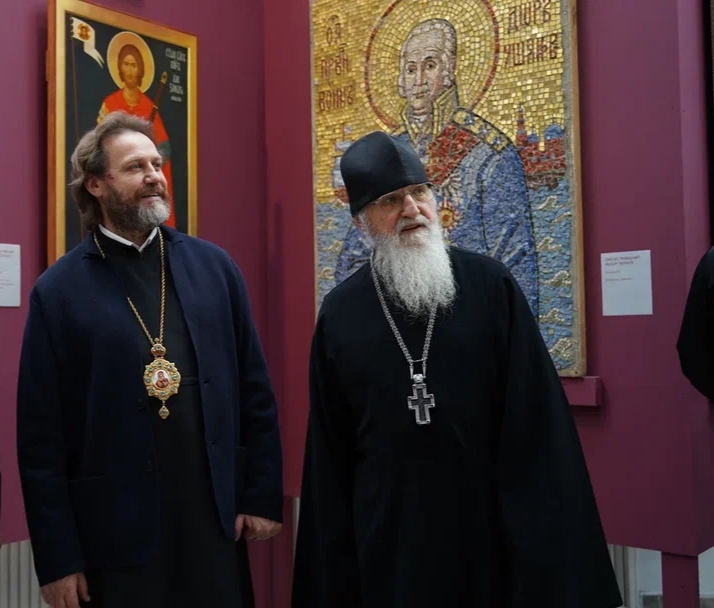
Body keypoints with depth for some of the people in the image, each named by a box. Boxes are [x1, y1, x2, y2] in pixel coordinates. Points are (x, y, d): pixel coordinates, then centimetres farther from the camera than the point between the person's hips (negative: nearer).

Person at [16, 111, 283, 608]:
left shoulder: (213, 266, 2)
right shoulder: (59, 290, -5)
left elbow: (255, 393, 4)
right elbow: (40, 436, -4)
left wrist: (263, 496, 2)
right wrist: (57, 558, -4)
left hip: (217, 520, 2)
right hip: (115, 536, -2)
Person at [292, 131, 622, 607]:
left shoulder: (492, 286, -5)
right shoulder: (340, 313, -1)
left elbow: (536, 416, -5)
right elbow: (330, 448, 3)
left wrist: (549, 547, -6)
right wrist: (334, 569, 4)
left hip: (490, 524, -1)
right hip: (387, 533, 1)